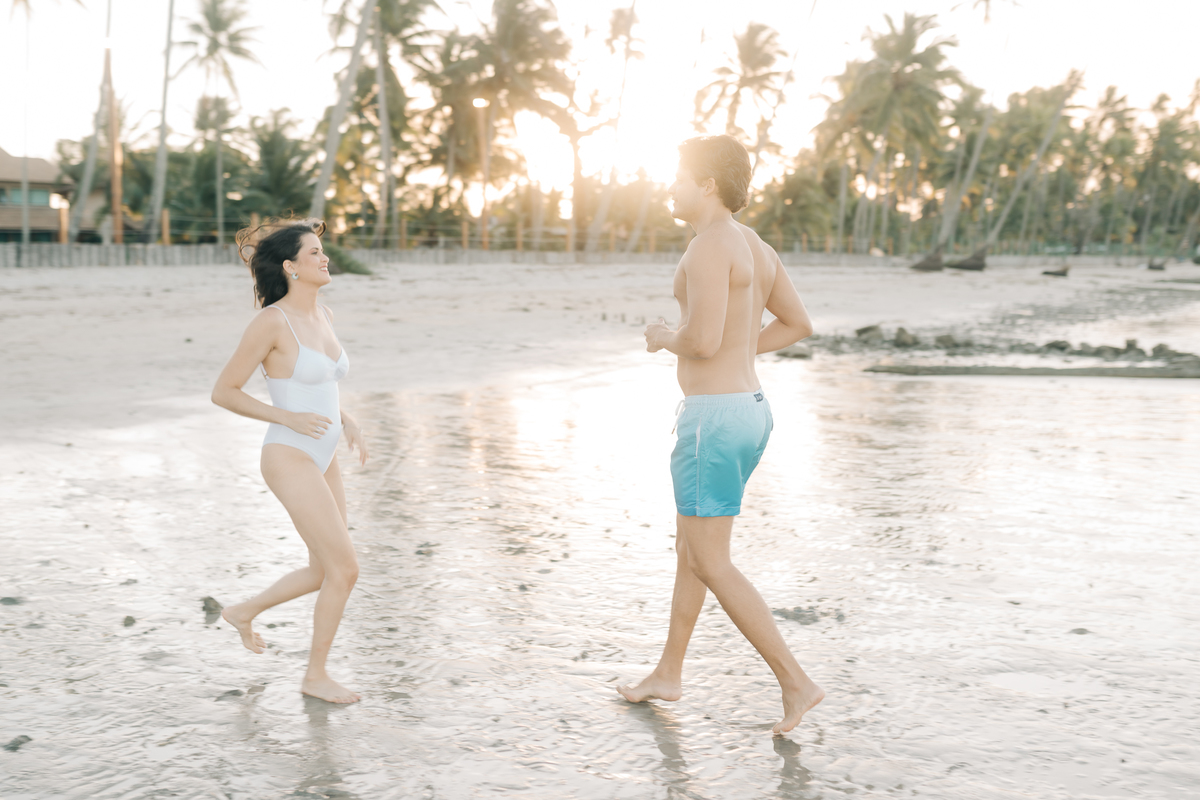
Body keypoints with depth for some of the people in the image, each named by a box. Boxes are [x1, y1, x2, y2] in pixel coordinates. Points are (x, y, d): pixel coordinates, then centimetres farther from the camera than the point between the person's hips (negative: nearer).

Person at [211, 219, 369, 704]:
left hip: (321, 461, 9)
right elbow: (223, 392, -10)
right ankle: (316, 676, 9)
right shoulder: (270, 322, -15)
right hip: (289, 460, -9)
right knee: (346, 568, -8)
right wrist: (290, 419, -18)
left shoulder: (323, 316, 9)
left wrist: (347, 421, 7)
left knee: (325, 573, 15)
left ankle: (244, 612, 38)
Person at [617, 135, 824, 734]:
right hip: (747, 411, 10)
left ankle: (795, 682, -2)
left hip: (714, 418, -10)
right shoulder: (755, 246, 14)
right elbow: (798, 325, 23)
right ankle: (668, 674, 32)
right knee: (690, 545, 20)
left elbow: (703, 339, -27)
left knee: (711, 566, -4)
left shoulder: (711, 244, -17)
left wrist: (665, 338, -4)